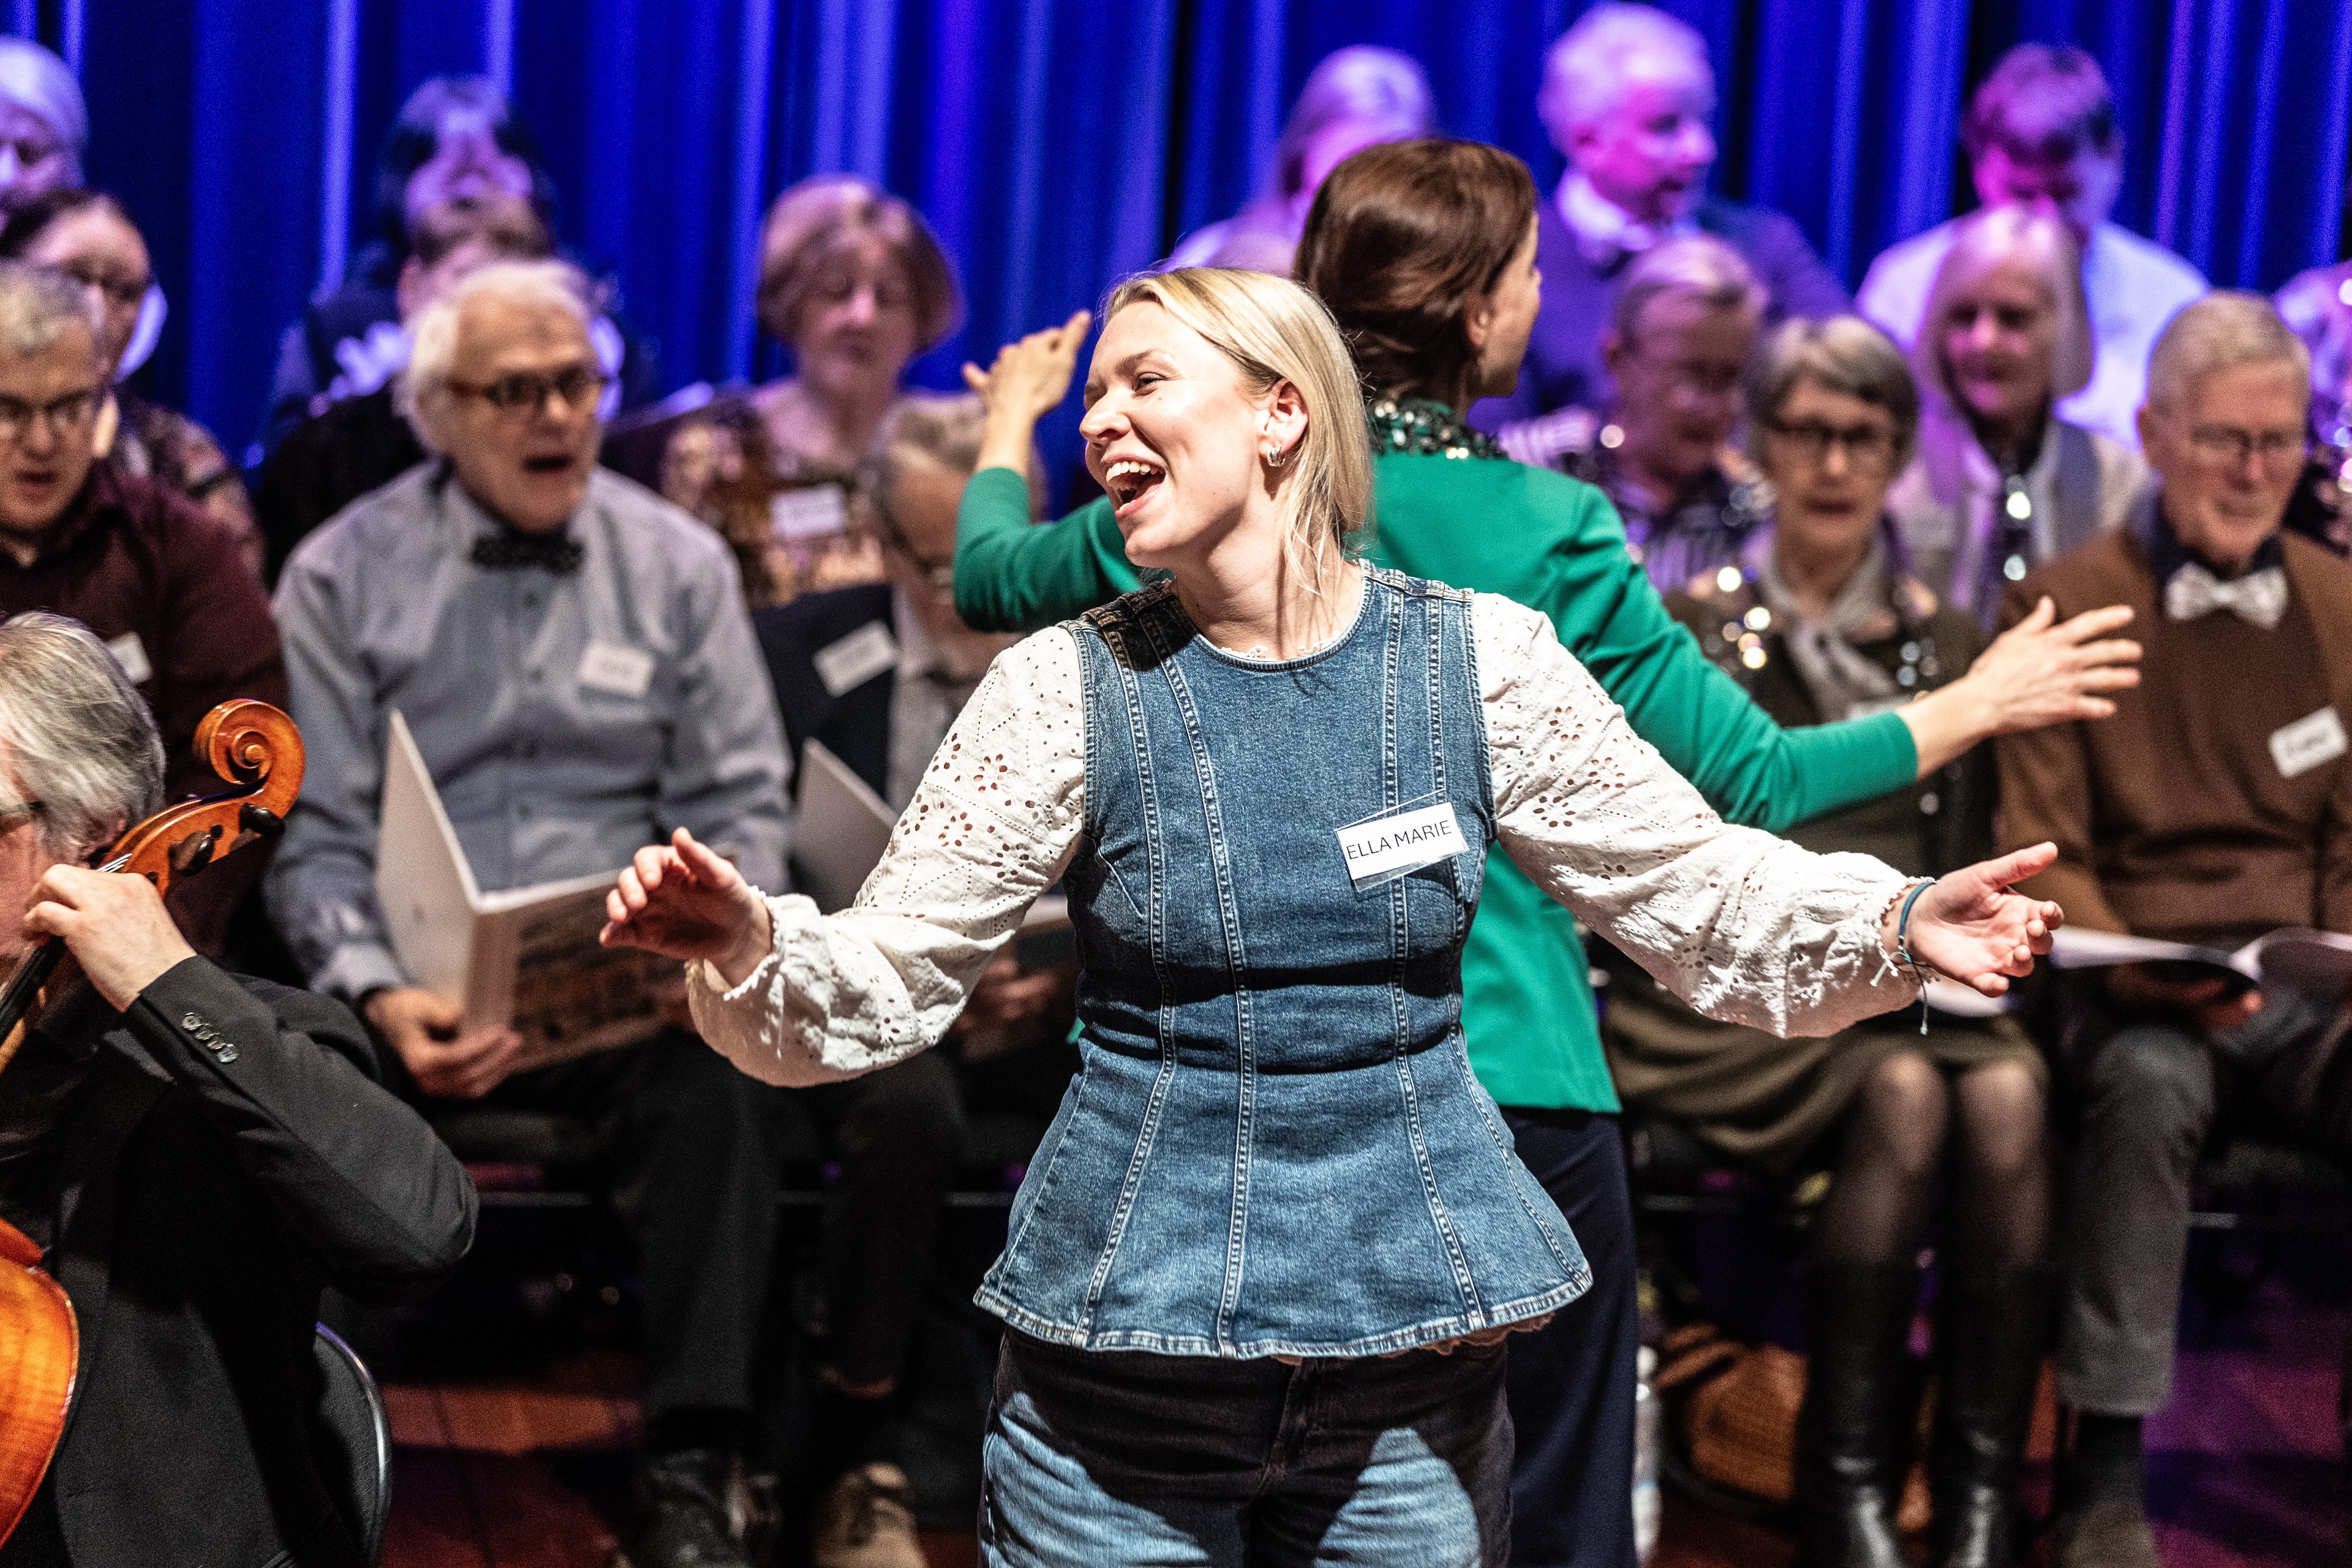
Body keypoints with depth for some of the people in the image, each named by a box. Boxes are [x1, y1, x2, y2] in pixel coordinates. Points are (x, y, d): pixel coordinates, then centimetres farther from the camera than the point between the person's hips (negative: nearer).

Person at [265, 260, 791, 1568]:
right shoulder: (342, 576, 7)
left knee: (717, 1071, -32)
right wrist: (380, 994, -17)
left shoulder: (679, 565, 11)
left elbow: (740, 806, 10)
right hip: (426, 985, 0)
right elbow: (317, 834, 2)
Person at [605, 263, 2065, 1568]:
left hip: (1416, 1337, 1)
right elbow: (878, 984, -4)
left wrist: (1900, 923, -15)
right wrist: (751, 950, -26)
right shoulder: (1072, 688, -4)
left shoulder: (1481, 658, -2)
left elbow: (1702, 888, 3)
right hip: (1125, 1342, -1)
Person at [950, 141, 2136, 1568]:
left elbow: (991, 579, 15)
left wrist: (1011, 423, 36)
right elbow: (1754, 777, -8)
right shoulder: (1548, 536, -12)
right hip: (1503, 1078, -3)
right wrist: (1981, 703, 7)